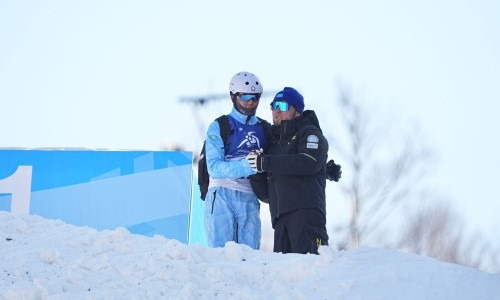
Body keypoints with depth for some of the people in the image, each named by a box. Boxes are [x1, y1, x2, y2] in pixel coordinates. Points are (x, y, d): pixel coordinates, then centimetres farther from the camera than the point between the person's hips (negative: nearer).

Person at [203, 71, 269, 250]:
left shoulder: (265, 129, 17)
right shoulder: (219, 126, 5)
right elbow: (214, 167, -7)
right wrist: (246, 166, -21)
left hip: (250, 200, 3)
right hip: (222, 197, -3)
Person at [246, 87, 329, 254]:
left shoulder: (310, 133, 10)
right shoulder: (273, 143, 29)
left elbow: (310, 162, -14)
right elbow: (265, 193, 25)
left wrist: (266, 162, -10)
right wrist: (256, 171, 3)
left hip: (306, 211, -6)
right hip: (280, 218, 6)